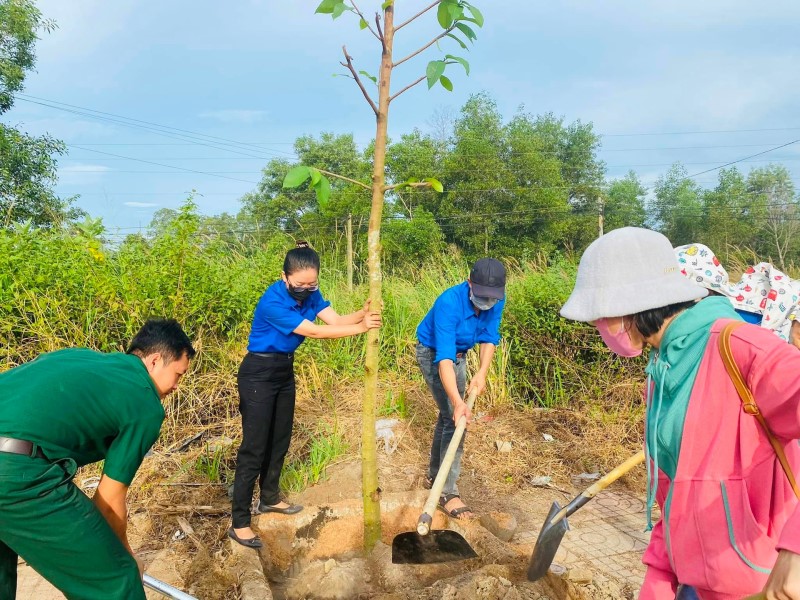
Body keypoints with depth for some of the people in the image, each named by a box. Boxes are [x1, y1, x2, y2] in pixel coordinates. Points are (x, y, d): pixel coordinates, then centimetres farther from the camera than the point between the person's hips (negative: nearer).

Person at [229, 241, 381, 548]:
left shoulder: (309, 293, -5)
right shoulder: (272, 302, -28)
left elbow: (335, 320, -15)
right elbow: (314, 332, -30)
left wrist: (362, 314, -36)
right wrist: (361, 328, -33)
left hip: (285, 371, 8)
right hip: (258, 375, -8)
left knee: (280, 439, 18)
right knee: (254, 447, -5)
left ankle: (269, 498, 37)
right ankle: (239, 523, 4)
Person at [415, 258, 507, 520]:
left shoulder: (496, 300, -18)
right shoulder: (449, 303, -38)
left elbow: (489, 337, -13)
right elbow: (444, 357, -44)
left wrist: (482, 373, -28)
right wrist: (458, 401, -53)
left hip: (459, 354, 7)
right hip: (433, 354, -7)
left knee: (448, 416, 17)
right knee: (454, 419, -16)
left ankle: (434, 476, 35)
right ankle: (448, 492, -8)